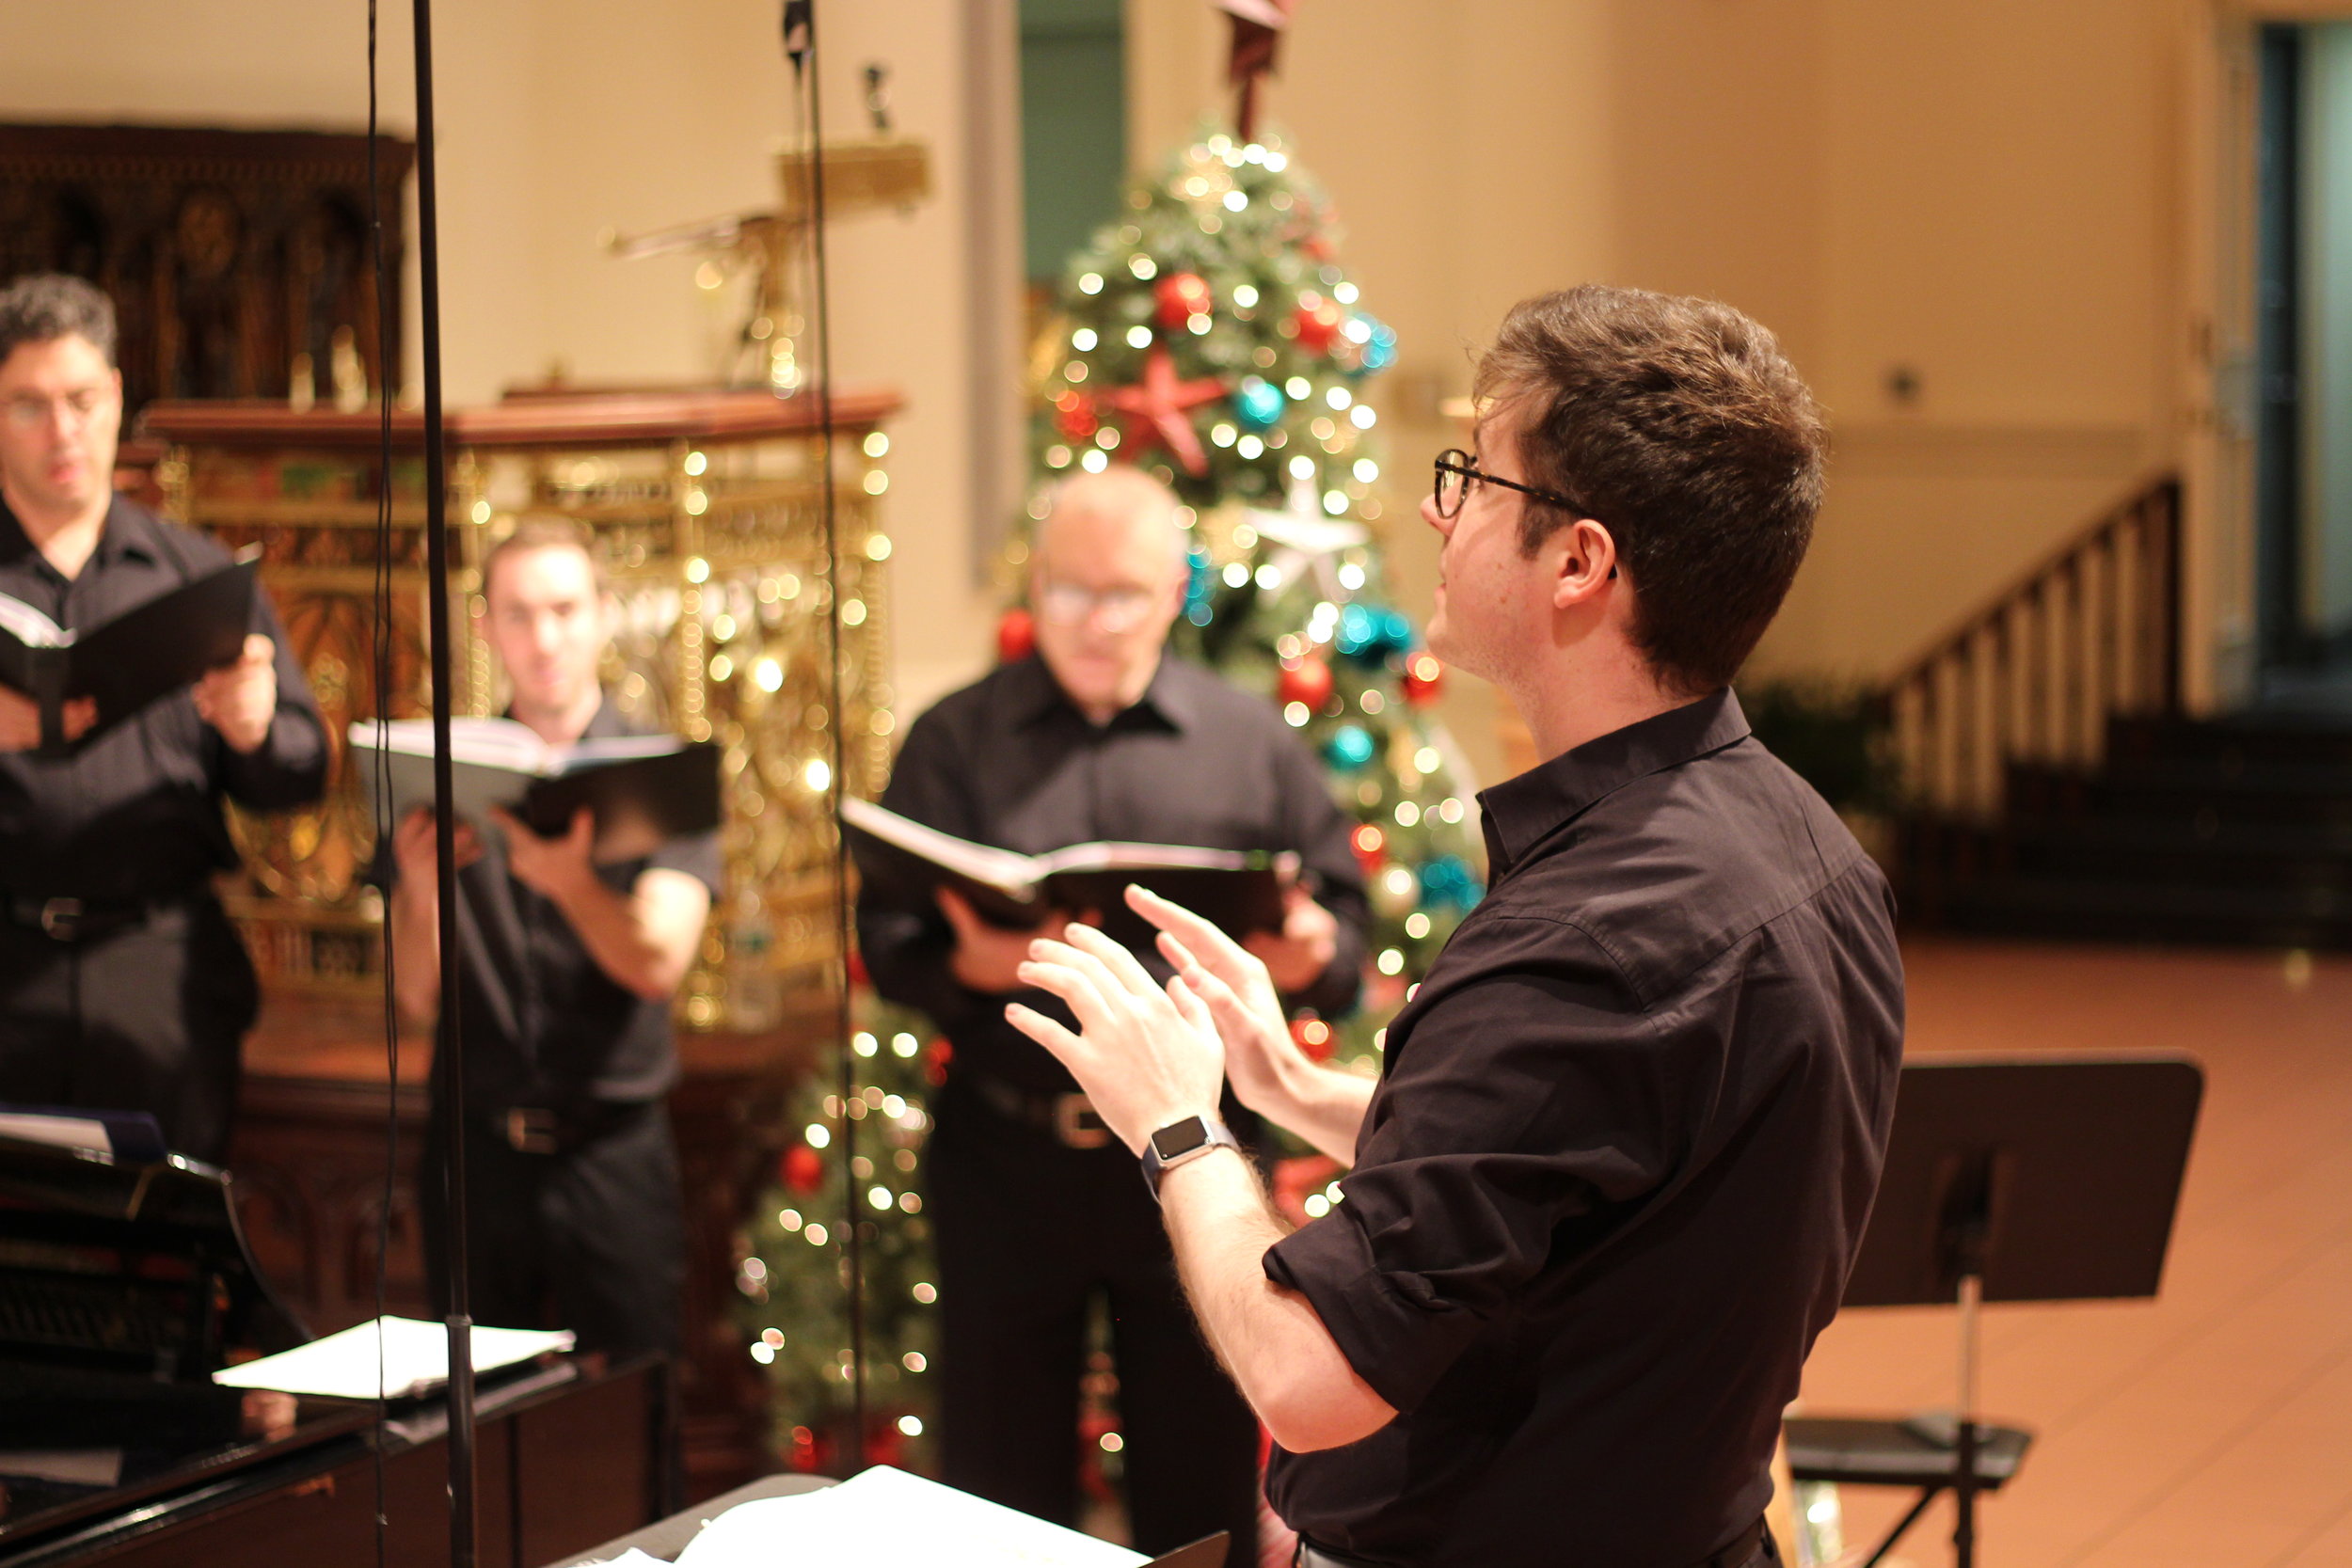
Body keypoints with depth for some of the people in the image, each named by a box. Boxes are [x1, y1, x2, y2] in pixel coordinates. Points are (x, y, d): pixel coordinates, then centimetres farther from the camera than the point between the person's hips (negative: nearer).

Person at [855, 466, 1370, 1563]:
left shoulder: (1251, 743, 6)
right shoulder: (956, 742, 6)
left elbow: (1342, 940, 7)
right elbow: (884, 943, 2)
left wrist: (1305, 958, -17)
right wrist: (966, 967, -19)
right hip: (1006, 1151, 0)